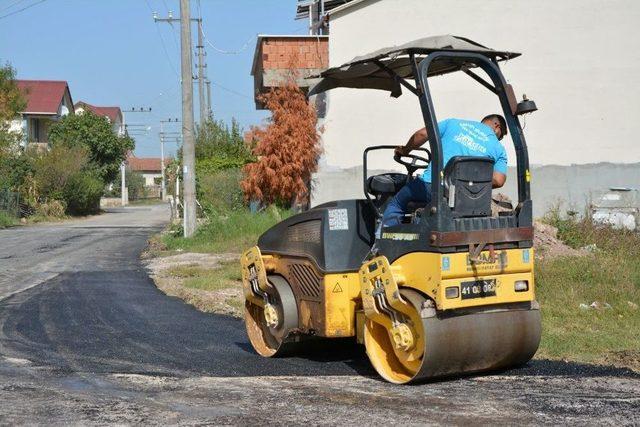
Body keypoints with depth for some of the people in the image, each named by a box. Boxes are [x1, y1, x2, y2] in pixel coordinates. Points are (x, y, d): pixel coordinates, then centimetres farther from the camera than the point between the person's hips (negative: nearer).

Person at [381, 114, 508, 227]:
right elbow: (498, 181, 2)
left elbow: (422, 134, 9)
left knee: (395, 204, 18)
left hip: (430, 183, 0)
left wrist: (405, 150, 25)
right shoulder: (498, 149, 15)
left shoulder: (454, 123, 16)